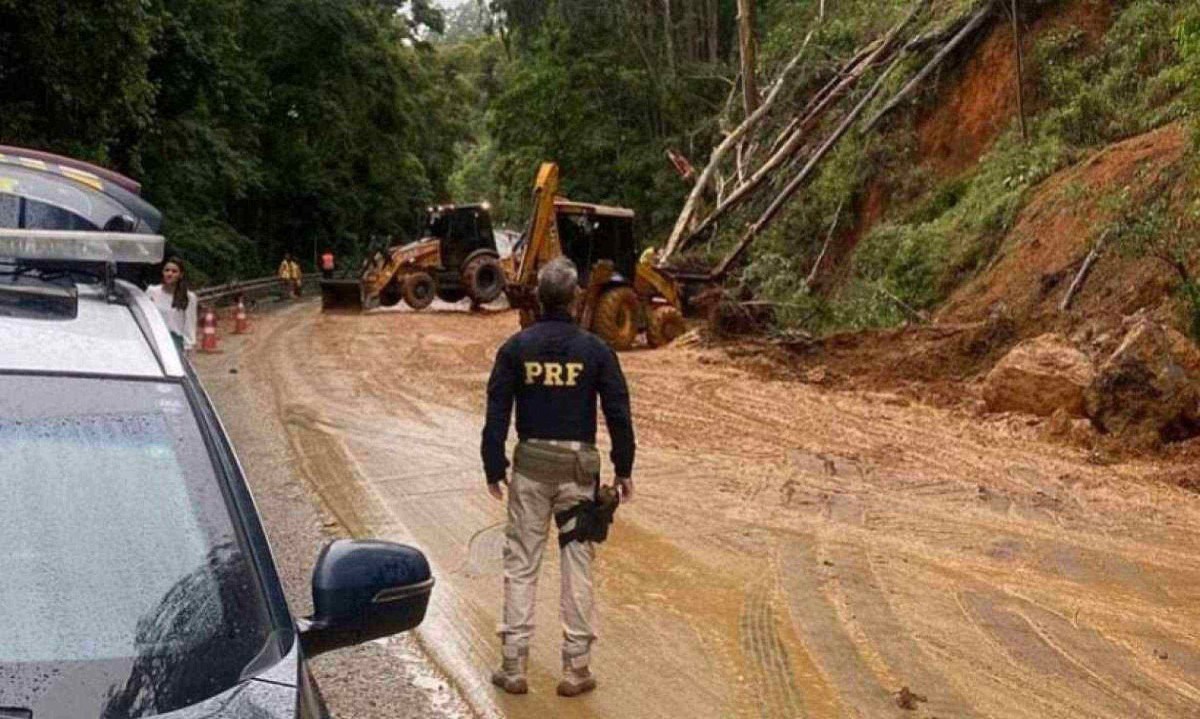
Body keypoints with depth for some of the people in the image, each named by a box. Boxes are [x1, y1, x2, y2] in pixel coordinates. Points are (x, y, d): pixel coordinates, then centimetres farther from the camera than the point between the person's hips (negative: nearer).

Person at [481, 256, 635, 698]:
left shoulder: (516, 348, -2)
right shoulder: (594, 350, -3)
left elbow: (497, 413, -2)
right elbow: (618, 414, -2)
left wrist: (494, 468, 6)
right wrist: (623, 470, 8)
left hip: (531, 465, 1)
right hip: (579, 467, 0)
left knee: (521, 565, 8)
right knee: (578, 566, 7)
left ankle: (513, 666, 11)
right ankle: (575, 669, 13)